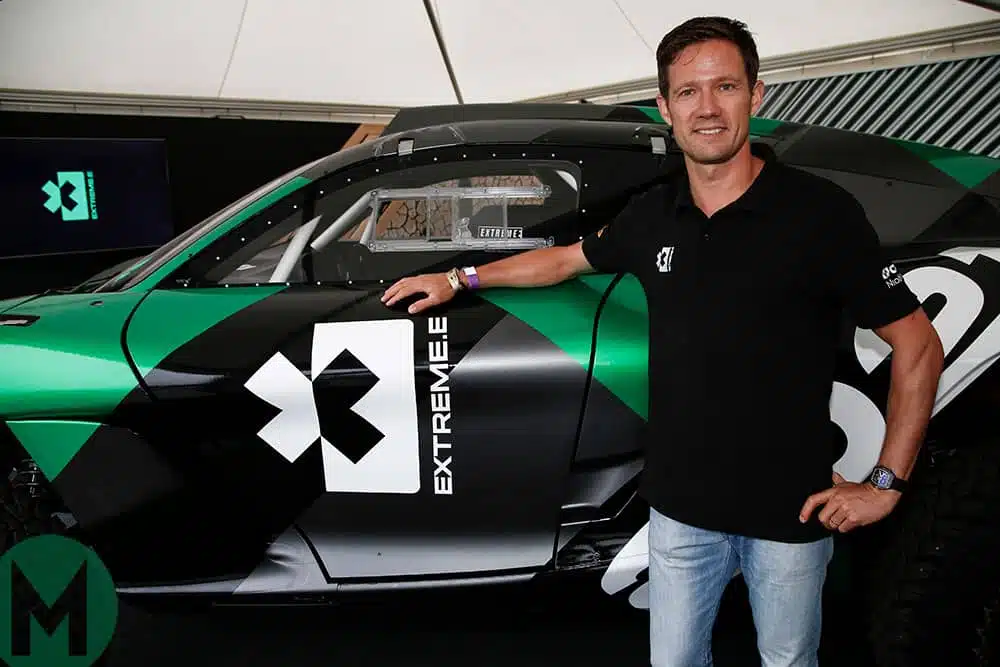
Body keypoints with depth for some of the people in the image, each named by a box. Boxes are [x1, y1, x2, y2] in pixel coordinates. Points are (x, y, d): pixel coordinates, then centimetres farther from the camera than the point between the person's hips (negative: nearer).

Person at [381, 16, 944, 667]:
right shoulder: (654, 214, 1)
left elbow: (918, 346, -9)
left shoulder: (822, 211, -14)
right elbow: (568, 258, 20)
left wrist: (886, 485, -10)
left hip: (791, 513, -3)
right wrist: (460, 278, 22)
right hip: (681, 507, 4)